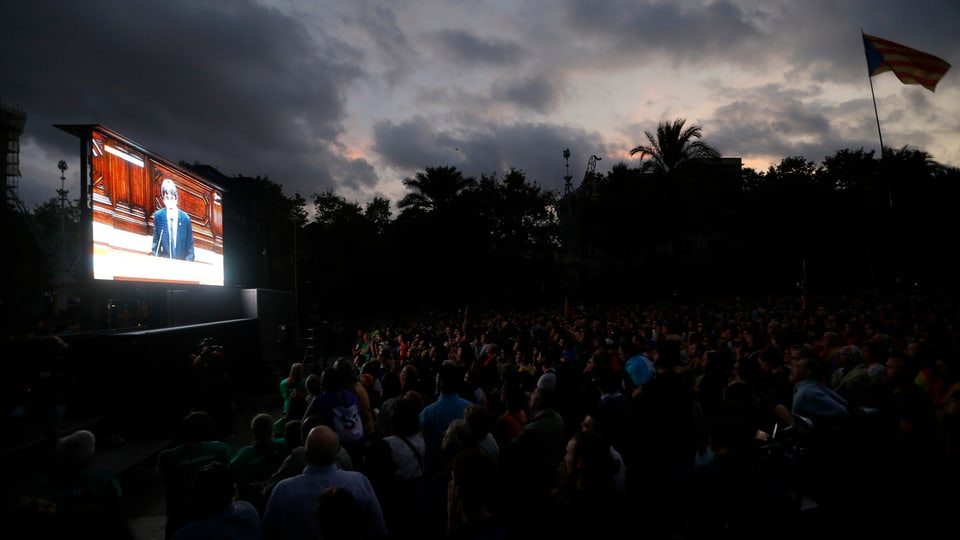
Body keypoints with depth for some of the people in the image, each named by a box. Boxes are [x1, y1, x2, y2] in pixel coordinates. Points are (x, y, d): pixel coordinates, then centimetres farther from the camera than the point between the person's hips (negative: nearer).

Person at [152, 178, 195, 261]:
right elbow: (155, 241, 7)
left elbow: (190, 245, -2)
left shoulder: (185, 218, -8)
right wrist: (156, 259, -3)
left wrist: (188, 265, -11)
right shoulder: (158, 216, -2)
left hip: (181, 262, -1)